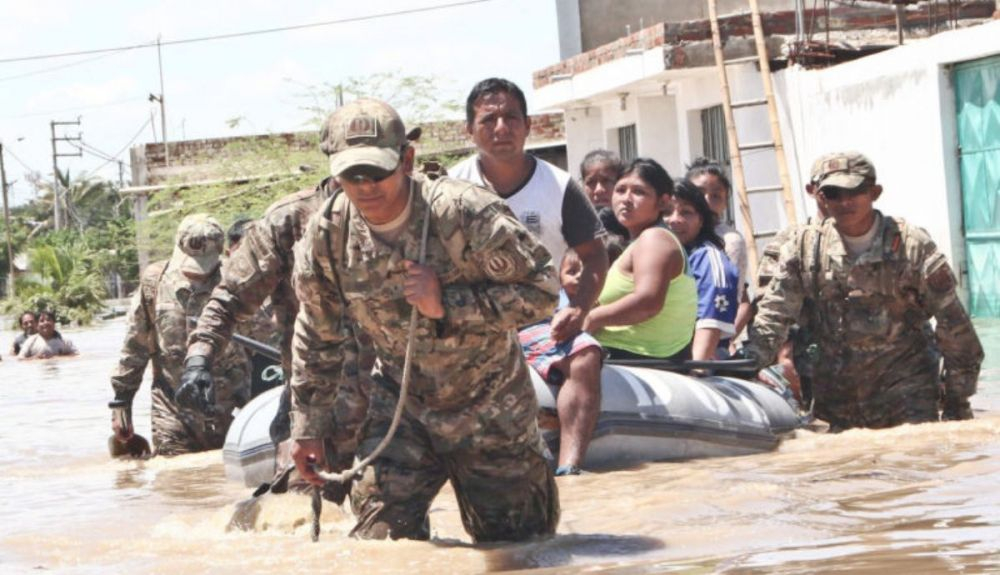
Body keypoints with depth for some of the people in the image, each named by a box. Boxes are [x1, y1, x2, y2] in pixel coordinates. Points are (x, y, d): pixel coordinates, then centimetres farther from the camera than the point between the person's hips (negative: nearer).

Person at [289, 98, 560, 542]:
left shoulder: (464, 214, -25)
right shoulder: (327, 235, -11)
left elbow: (542, 291, -23)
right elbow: (319, 335, 4)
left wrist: (446, 304, -31)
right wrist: (308, 425, 8)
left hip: (489, 404, -2)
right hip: (400, 403, 2)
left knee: (517, 541, 9)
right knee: (381, 535, -11)